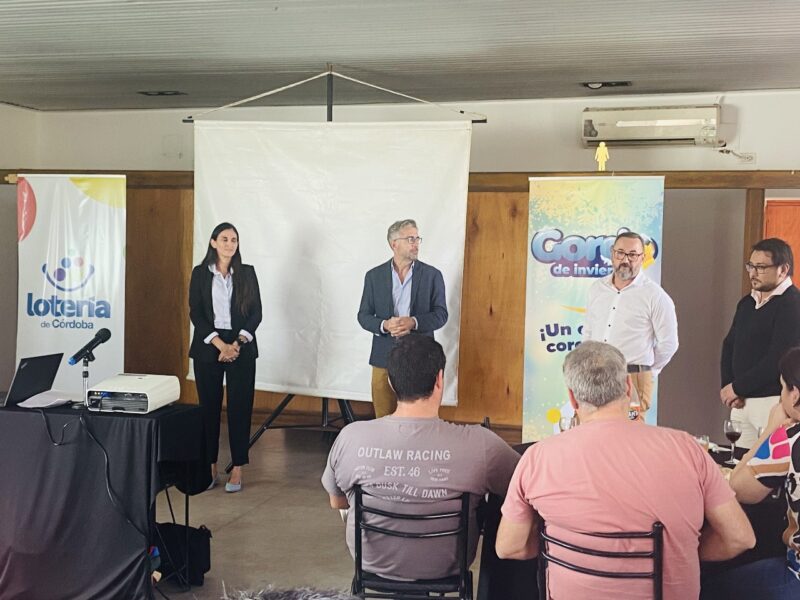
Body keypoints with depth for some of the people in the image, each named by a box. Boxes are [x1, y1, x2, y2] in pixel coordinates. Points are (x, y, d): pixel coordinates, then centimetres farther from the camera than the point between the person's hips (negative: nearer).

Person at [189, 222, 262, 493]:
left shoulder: (247, 273, 5)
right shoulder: (200, 273, 4)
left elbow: (256, 312, 2)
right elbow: (196, 313, -2)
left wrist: (237, 344, -11)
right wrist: (220, 345, -13)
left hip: (242, 349, 0)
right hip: (208, 348, 0)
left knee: (240, 407, 0)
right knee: (209, 407, 4)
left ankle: (237, 469, 7)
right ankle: (210, 466, 13)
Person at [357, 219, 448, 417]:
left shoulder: (432, 275, 1)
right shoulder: (374, 276, 5)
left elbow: (441, 314, -1)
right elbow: (363, 316, 5)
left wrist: (414, 322, -19)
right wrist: (384, 325, -16)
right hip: (384, 357, 1)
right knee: (383, 418, 7)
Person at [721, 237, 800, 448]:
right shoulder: (747, 302, 15)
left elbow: (778, 360, -20)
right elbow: (729, 346, 17)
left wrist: (737, 387, -12)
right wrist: (727, 387, 0)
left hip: (774, 402, -8)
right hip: (741, 401, 8)